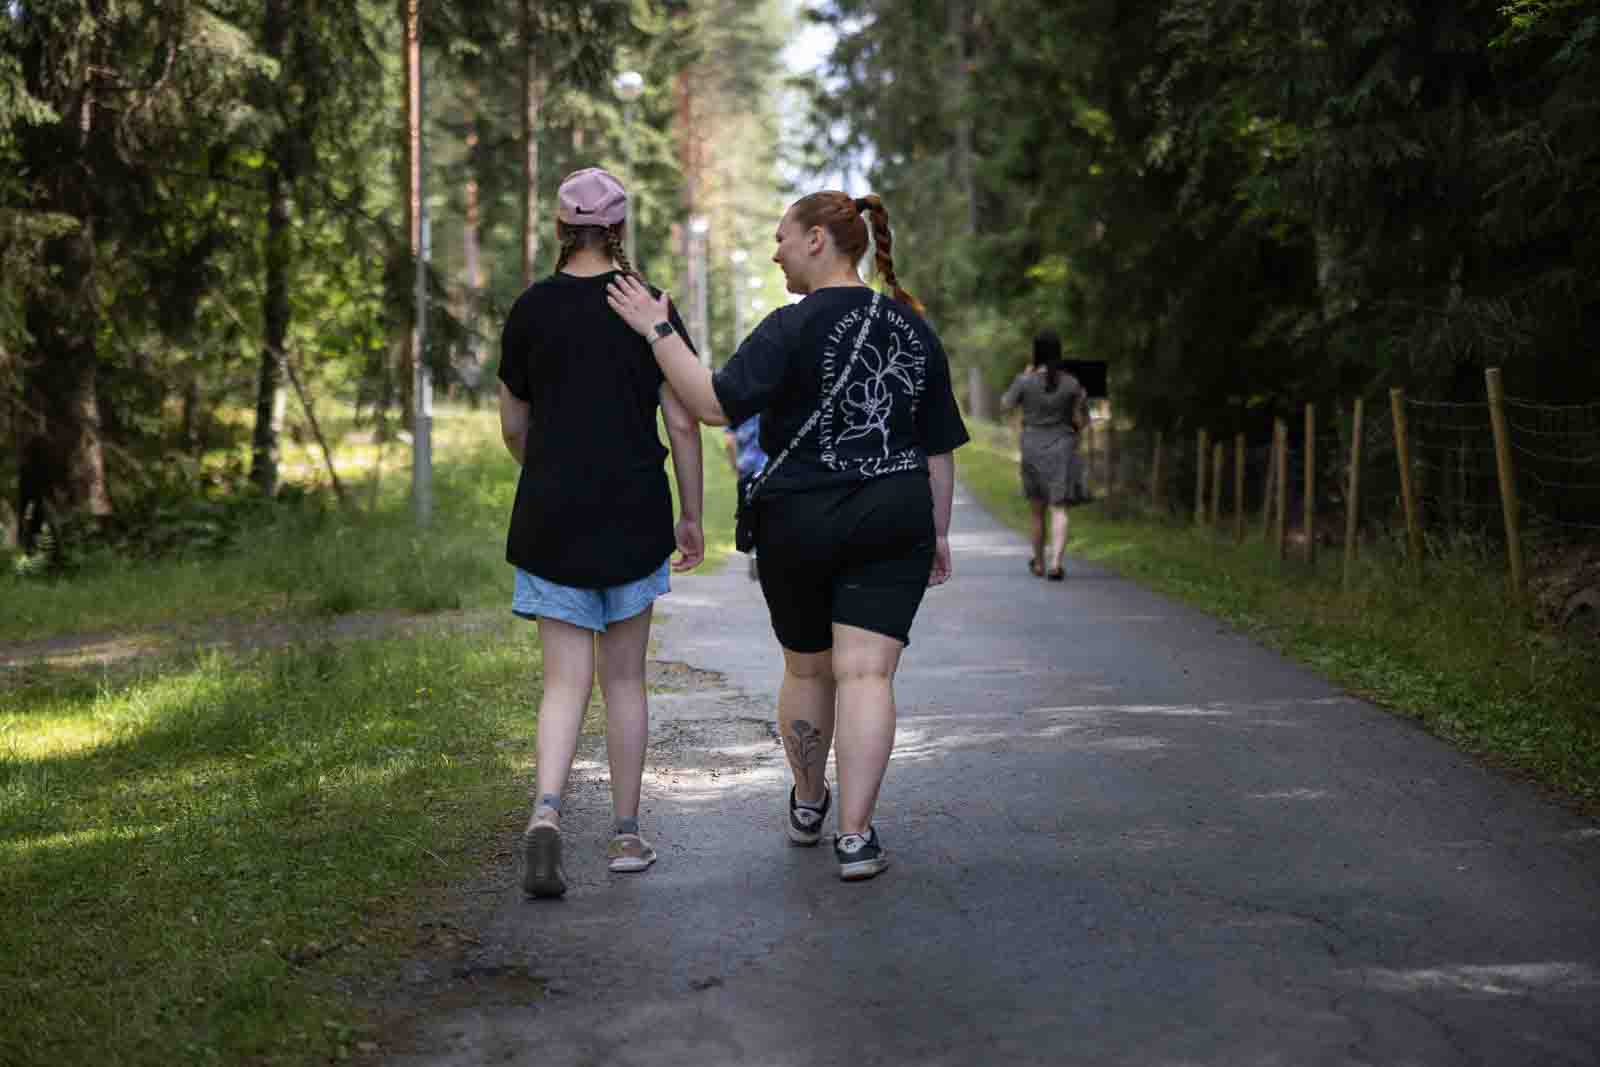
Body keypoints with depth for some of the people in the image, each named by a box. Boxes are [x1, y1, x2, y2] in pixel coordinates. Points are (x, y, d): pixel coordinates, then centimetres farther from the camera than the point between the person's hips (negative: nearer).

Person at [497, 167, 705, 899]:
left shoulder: (531, 309, 1)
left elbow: (512, 426, 9)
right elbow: (682, 422, -4)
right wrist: (692, 517, 6)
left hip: (550, 514, 1)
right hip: (634, 511, -1)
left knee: (565, 681, 3)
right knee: (624, 678, 12)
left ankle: (546, 813, -21)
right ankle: (626, 833, 18)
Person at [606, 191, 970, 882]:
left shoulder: (793, 328, -11)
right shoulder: (913, 330, 6)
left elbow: (716, 405, -18)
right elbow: (939, 449, 10)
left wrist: (657, 331, -12)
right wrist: (938, 534, 17)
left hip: (798, 526, -2)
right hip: (894, 525, 3)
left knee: (806, 668, 16)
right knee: (865, 674, -2)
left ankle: (808, 805, 35)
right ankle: (855, 835, -10)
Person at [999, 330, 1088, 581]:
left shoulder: (1025, 381, -10)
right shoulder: (1071, 383, -7)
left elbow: (1004, 406, 7)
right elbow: (1081, 422, -2)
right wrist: (1083, 402, 18)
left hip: (1033, 450, 1)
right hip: (1062, 450, -1)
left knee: (1037, 510, 18)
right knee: (1059, 510, -4)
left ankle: (1039, 563, 33)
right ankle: (1055, 563, -22)